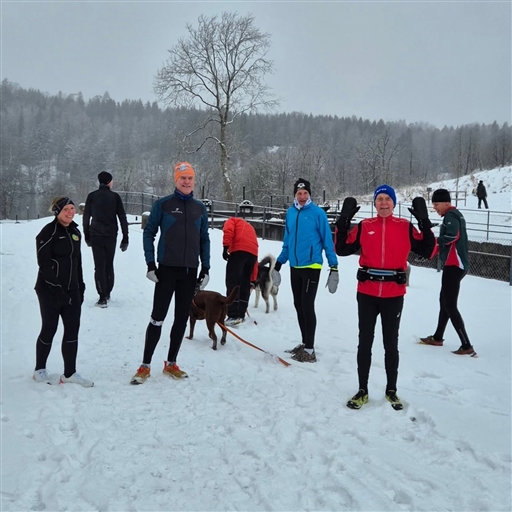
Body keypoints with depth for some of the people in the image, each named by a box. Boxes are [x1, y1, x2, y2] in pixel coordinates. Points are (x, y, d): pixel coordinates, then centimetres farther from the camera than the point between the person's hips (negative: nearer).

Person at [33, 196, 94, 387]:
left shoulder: (75, 232, 11)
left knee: (73, 329, 6)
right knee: (49, 329, 3)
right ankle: (39, 370, 22)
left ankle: (70, 373, 15)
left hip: (72, 290, 7)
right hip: (50, 291, -7)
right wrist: (57, 288, -19)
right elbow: (44, 263, -15)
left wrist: (80, 286, 14)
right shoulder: (49, 232, -11)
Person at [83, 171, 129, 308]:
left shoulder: (92, 196, 1)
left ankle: (103, 297, -7)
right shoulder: (115, 196, -1)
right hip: (111, 235, 1)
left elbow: (86, 217, 4)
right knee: (109, 264, 15)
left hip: (96, 235, -1)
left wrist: (87, 236, 14)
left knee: (99, 266, -1)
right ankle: (107, 293, 24)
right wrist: (125, 238, 1)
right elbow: (122, 218, -3)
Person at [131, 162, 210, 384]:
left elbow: (204, 239, 13)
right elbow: (149, 233, -1)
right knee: (158, 318, -3)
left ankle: (171, 364, 21)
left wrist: (206, 267, 7)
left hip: (190, 271, 4)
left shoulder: (200, 208, 9)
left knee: (182, 319, 9)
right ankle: (145, 366, 6)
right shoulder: (163, 205, -3)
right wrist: (150, 264, -8)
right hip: (167, 269, -4)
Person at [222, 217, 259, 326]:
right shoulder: (249, 227, 38)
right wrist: (253, 279, 30)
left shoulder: (231, 220, 27)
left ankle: (234, 316, -14)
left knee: (232, 281, -7)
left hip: (239, 250, -6)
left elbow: (228, 230, -3)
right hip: (253, 252, 6)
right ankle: (241, 314, 19)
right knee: (245, 283, 16)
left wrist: (226, 246, -13)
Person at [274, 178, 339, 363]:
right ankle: (305, 343, 25)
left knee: (307, 306, -6)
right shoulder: (290, 213, 7)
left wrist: (334, 266, -10)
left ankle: (310, 350, 0)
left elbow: (327, 241, -7)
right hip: (295, 267, 6)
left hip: (311, 267, -6)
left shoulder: (318, 213, -9)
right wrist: (279, 263, 17)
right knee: (298, 305, 12)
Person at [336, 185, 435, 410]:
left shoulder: (405, 227, 0)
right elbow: (342, 249, -2)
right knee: (365, 342, 9)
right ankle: (362, 390, 22)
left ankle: (391, 390, 27)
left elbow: (428, 251, -5)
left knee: (391, 344, 12)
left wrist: (425, 222, -14)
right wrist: (343, 221, -11)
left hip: (394, 295, 0)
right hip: (367, 294, 1)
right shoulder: (364, 226, 1)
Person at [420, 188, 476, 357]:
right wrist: (439, 245, 6)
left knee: (450, 306, -10)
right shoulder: (456, 215, 19)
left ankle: (467, 346, -10)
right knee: (444, 301, 19)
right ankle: (437, 338, 31)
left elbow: (452, 236, -27)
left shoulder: (450, 215, -12)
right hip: (456, 265, 11)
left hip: (453, 265, -11)